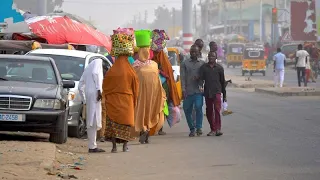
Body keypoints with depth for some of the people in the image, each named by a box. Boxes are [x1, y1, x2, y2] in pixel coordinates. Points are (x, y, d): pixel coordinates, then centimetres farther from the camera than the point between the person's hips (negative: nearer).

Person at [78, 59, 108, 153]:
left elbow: (80, 86, 29)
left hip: (88, 93, 8)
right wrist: (99, 89, -18)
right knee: (94, 120, -11)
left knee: (91, 122, 9)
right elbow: (95, 73, -13)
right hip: (94, 93, -8)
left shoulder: (88, 68, 30)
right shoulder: (99, 61, 7)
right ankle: (92, 146, -15)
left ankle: (92, 146, 10)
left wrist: (84, 101, 28)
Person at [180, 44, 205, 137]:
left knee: (198, 107, -18)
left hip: (198, 91, -1)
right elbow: (183, 77, 1)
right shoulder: (184, 63, 9)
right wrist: (183, 89, -9)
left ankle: (199, 127, -9)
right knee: (187, 110, 2)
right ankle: (192, 129, 14)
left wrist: (199, 77, -10)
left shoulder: (202, 63, 12)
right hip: (188, 91, 1)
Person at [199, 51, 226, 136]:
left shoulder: (219, 68, 8)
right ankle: (213, 129, 15)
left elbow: (222, 82, 12)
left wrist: (224, 95, 12)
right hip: (207, 92, 3)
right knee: (209, 112, 6)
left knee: (217, 110, -16)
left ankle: (218, 129, -22)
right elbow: (201, 78, 4)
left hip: (217, 92, -2)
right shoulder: (203, 67, 9)